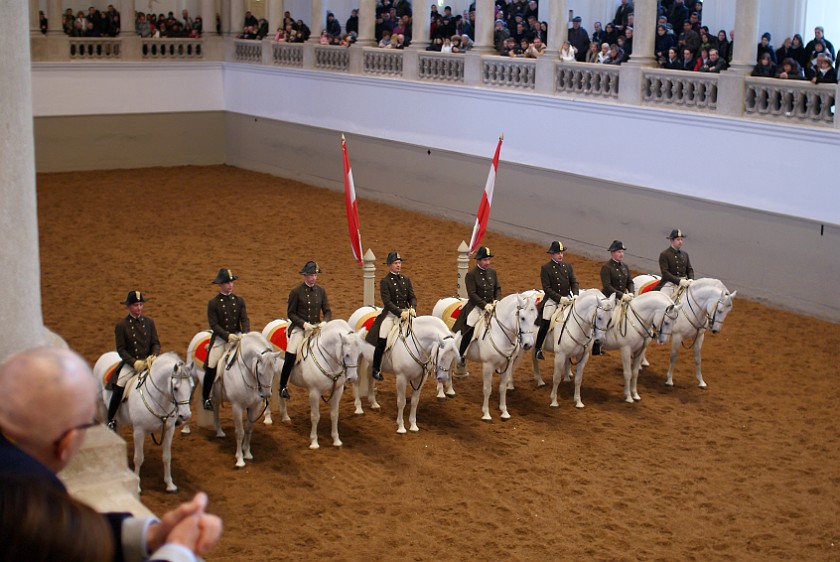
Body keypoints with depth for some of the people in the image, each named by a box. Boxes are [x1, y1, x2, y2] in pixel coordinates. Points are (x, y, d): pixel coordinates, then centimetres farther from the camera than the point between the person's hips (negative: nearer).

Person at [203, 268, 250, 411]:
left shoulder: (239, 300, 7)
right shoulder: (213, 303, -3)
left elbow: (245, 320, 1)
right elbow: (213, 324, -9)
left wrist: (246, 334, -18)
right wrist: (227, 335, -22)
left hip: (238, 336, 3)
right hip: (220, 338, -3)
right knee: (211, 368, -10)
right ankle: (206, 398, 7)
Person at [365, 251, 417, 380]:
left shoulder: (406, 280, 10)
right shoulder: (385, 281, -6)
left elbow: (412, 297, 6)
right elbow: (387, 302, -15)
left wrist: (412, 308, -16)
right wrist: (400, 312, -26)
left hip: (405, 313, 5)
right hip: (390, 314, -5)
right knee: (381, 342, -7)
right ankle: (376, 369, 8)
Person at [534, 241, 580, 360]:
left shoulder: (568, 266, 10)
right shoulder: (545, 268, -5)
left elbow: (574, 282, 7)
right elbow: (546, 288, -10)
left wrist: (575, 295, -12)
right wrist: (560, 298, -20)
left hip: (567, 298, 5)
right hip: (552, 300, -5)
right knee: (545, 323, -15)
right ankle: (538, 348, 3)